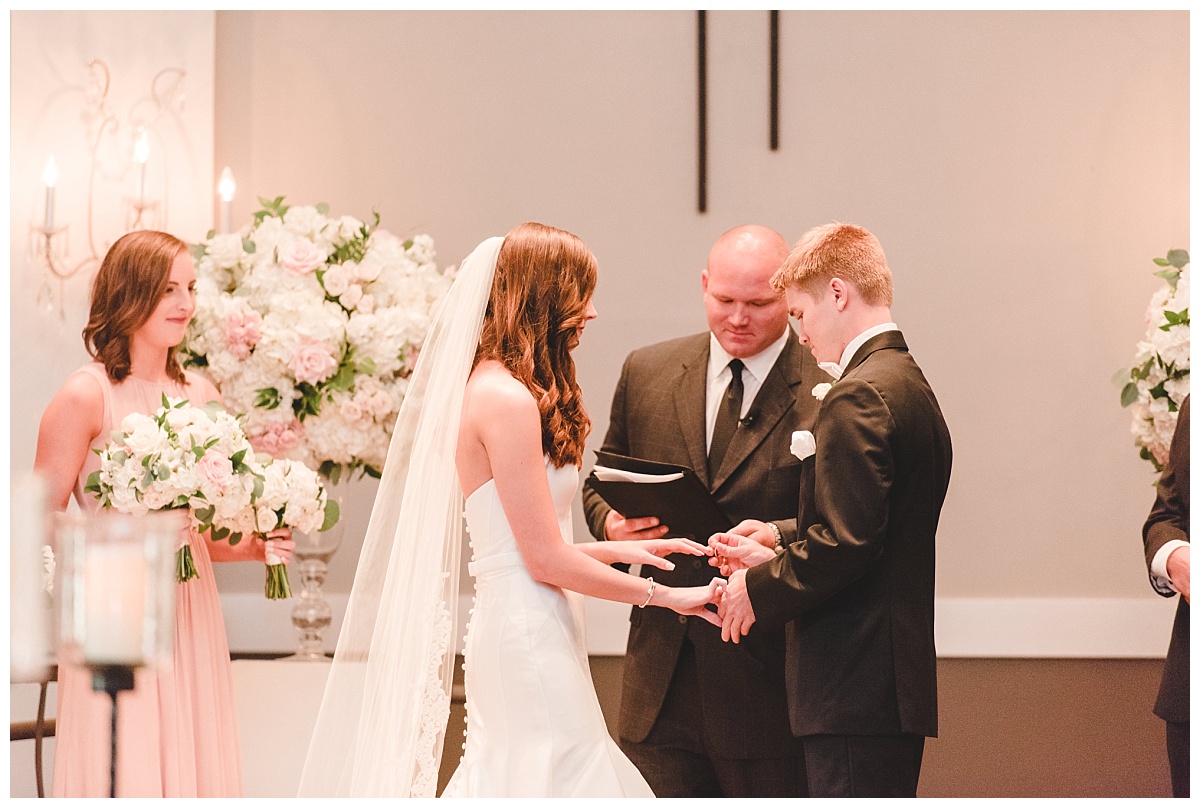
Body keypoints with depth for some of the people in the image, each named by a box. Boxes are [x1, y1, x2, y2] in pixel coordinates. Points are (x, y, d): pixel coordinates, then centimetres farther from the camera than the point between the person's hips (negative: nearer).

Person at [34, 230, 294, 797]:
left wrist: (255, 546, 3)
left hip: (190, 621, 6)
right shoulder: (86, 396, -6)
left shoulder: (200, 394, 12)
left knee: (193, 767, 5)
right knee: (121, 776, -6)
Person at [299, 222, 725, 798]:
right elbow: (546, 560, -16)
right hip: (530, 637, -10)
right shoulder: (509, 400, -17)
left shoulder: (486, 387, 12)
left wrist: (617, 550, 13)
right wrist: (664, 595, -8)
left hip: (510, 632, 10)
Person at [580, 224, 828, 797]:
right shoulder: (646, 373, 9)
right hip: (661, 677, 4)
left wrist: (778, 536, -25)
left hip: (766, 676, -3)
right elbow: (601, 483, 18)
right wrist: (611, 521, -4)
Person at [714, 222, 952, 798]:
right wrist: (775, 563, 12)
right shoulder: (912, 386, 19)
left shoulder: (858, 395, -14)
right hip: (898, 682, 10)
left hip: (855, 690, -10)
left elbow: (846, 541, -22)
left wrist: (760, 590, -8)